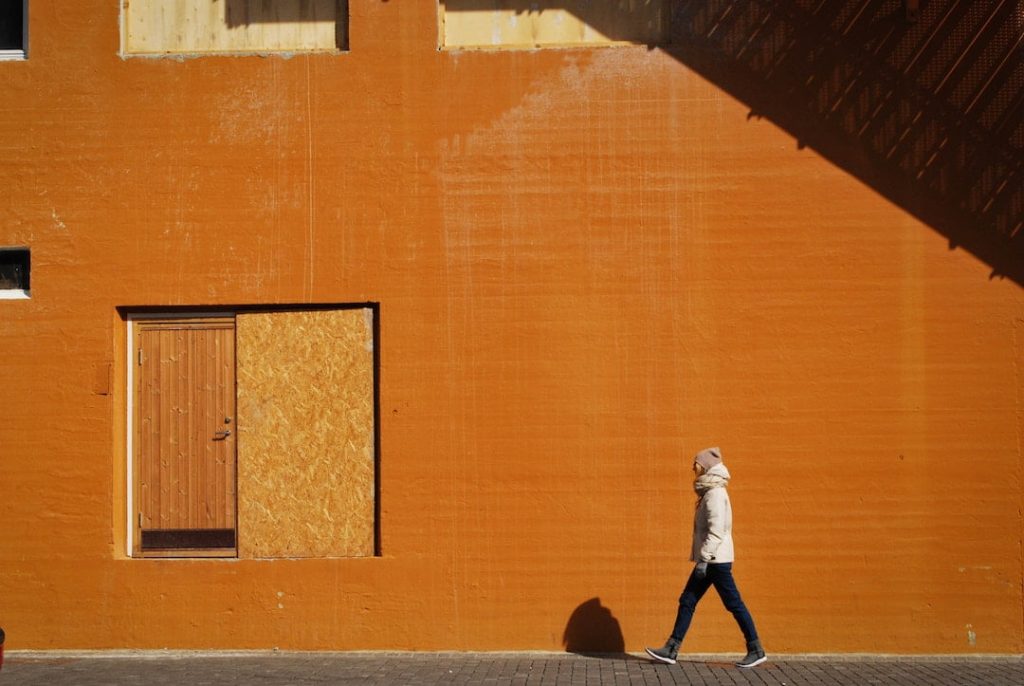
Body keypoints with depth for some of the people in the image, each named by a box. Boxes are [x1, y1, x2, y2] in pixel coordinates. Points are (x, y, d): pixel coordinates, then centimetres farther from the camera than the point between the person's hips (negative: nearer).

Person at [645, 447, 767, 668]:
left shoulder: (715, 494, -14)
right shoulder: (709, 493, 15)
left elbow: (716, 530, -22)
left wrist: (704, 558, -24)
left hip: (716, 560, -10)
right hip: (710, 560, 10)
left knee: (734, 604, -2)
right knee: (687, 601, 7)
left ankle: (756, 651, 6)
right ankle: (671, 650, 7)